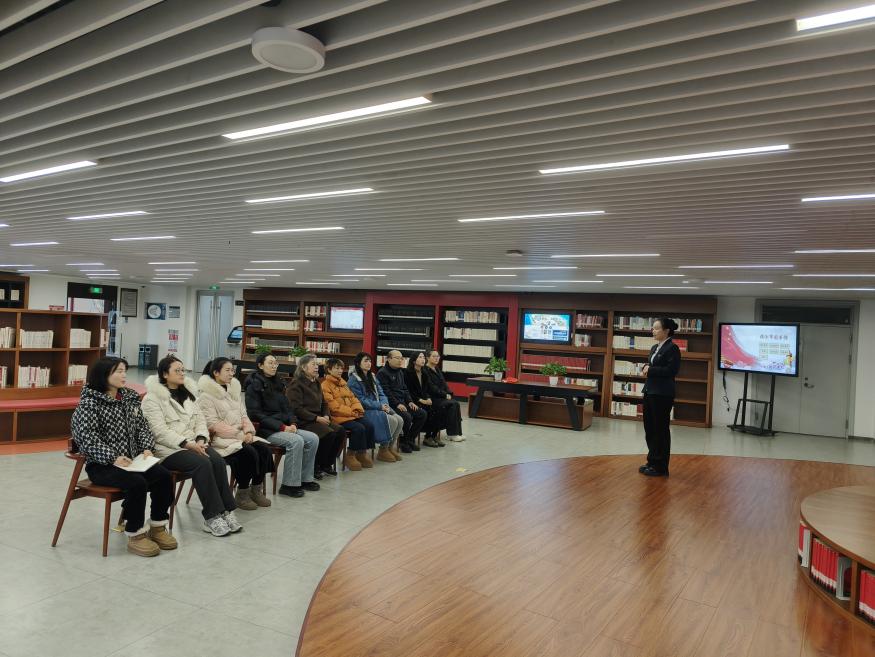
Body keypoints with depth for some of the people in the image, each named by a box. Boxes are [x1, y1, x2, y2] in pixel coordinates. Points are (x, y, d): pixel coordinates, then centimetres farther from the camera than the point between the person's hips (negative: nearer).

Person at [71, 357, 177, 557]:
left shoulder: (130, 398, 10)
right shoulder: (89, 403, -9)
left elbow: (142, 427, 12)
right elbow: (87, 439, -17)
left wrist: (147, 448, -6)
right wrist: (113, 458, -27)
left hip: (132, 461, 6)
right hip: (102, 465, -6)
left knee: (163, 475, -16)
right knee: (137, 483, -30)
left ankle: (158, 527, 1)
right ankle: (135, 536, -12)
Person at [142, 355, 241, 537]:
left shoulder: (188, 393, 15)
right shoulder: (152, 398, -6)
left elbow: (200, 421, 12)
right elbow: (160, 431, -15)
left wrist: (201, 440, -8)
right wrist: (188, 444, -23)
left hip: (192, 444, 6)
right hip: (167, 449, -6)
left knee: (218, 461, -23)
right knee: (202, 463, -30)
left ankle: (226, 511, -19)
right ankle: (212, 517, -24)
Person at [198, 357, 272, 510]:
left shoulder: (234, 389, 16)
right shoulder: (206, 395, -6)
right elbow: (212, 424, -15)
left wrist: (248, 431, -7)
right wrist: (238, 434, -20)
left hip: (240, 435, 7)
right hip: (220, 439, -7)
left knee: (264, 449, -18)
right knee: (249, 453, -29)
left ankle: (256, 489, -3)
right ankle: (242, 494, -11)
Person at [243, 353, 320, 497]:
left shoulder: (277, 384, 17)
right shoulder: (254, 385, -6)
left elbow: (286, 408, 19)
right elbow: (255, 414, -14)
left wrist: (292, 423, -3)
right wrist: (282, 427, -19)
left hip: (283, 427, 8)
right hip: (265, 430, -7)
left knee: (313, 438, -10)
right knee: (296, 441, -29)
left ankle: (305, 478, 0)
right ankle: (289, 485, -20)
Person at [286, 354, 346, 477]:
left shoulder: (316, 383, 18)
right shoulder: (296, 384, -8)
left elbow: (324, 403, 24)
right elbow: (297, 408, -16)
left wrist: (326, 416, 2)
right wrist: (317, 418, -20)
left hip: (318, 419, 8)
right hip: (303, 421, -8)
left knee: (341, 431, -14)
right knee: (329, 433, -28)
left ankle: (327, 464, -1)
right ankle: (315, 466, -10)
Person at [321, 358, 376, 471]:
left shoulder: (343, 383, 21)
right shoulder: (325, 385, -5)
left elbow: (353, 397, 20)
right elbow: (334, 406, -13)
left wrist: (358, 408, -2)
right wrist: (351, 412, -16)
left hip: (353, 414, 7)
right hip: (338, 417, -7)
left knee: (369, 425, -15)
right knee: (358, 428, -27)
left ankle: (362, 452, 1)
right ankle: (350, 456, -10)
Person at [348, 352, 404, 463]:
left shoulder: (372, 377, 17)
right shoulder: (354, 379, -6)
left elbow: (381, 394, 14)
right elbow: (360, 400, -14)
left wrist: (385, 405, -8)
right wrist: (379, 406, -17)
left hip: (379, 408, 7)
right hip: (365, 411, -7)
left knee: (400, 420, -14)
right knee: (392, 420, -25)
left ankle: (391, 447, 1)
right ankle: (383, 450, -10)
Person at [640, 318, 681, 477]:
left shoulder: (672, 348, -11)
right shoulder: (654, 348, 15)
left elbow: (671, 370, -19)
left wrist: (651, 370, -15)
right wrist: (646, 368, -2)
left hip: (662, 394, -9)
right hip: (649, 391, 9)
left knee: (661, 429, 0)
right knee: (649, 428, 13)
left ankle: (661, 467, 10)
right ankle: (652, 461, 25)